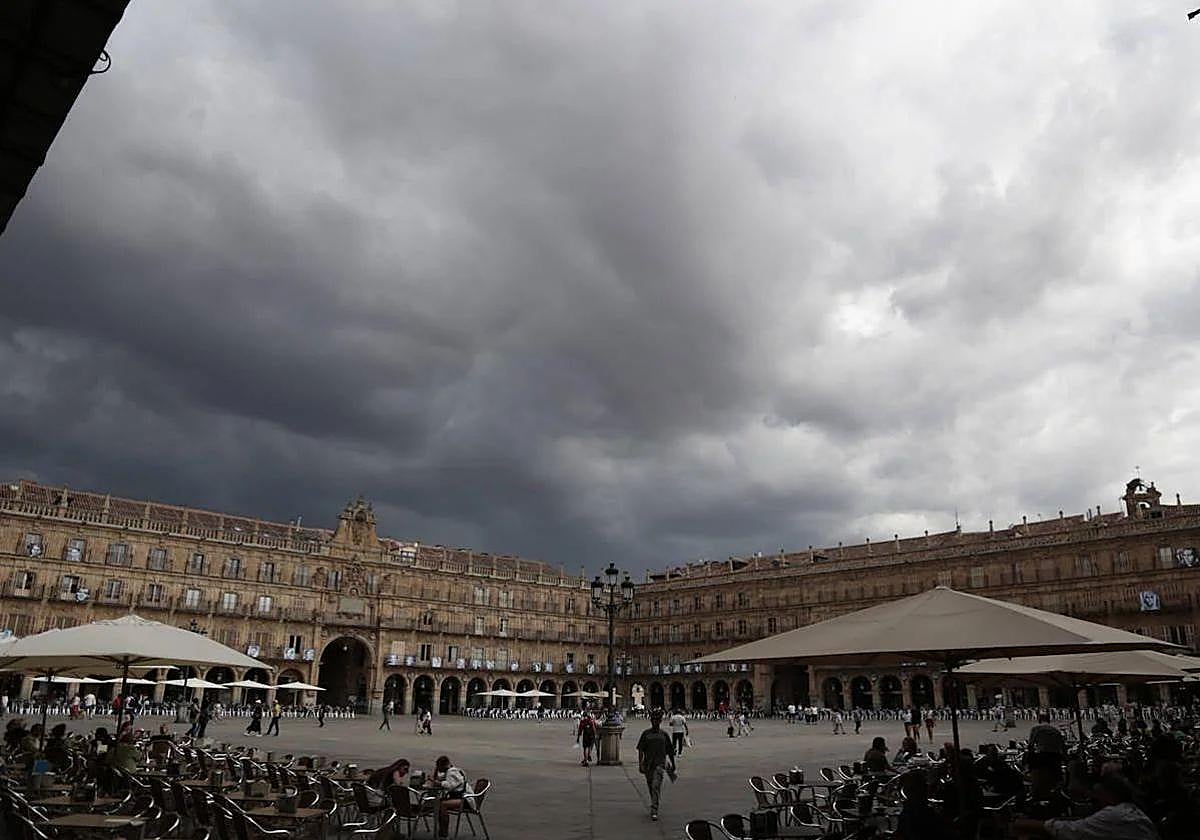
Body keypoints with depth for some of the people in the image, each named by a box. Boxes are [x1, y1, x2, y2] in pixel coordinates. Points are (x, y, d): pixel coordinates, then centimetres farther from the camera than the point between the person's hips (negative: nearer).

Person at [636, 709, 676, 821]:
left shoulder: (664, 735, 5)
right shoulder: (646, 734, 3)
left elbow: (670, 752, 13)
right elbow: (641, 750, 1)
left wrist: (673, 765, 17)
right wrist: (640, 765, -7)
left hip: (660, 763, -2)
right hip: (648, 764, 2)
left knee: (656, 786, -16)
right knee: (651, 787, 12)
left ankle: (654, 811, -15)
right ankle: (654, 806, 34)